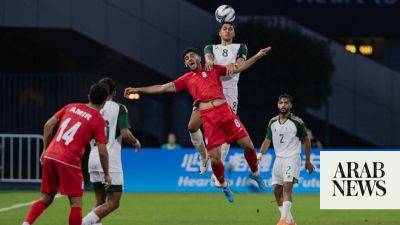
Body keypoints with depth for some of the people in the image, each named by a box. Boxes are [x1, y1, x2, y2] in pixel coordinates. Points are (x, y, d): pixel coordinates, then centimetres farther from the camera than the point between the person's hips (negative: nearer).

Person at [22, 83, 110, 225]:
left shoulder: (71, 107, 14)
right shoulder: (98, 120, -1)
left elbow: (48, 125, 12)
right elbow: (102, 151, -4)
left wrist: (46, 149, 21)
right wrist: (106, 174, 7)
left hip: (49, 156, 5)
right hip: (68, 162, -5)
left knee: (46, 199, 16)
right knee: (76, 203, 2)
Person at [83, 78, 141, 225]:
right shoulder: (118, 108, -4)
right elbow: (125, 133, -13)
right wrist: (136, 142, 7)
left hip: (93, 158, 6)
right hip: (110, 160, -6)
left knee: (100, 202, 15)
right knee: (113, 202, -3)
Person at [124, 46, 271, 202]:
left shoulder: (213, 70, 20)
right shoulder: (186, 79, 19)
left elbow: (238, 68, 20)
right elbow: (163, 88, 17)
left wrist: (257, 56, 13)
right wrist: (138, 90, 13)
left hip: (224, 110, 0)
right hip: (207, 117, 0)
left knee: (247, 144, -4)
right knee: (215, 158, -8)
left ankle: (255, 173, 23)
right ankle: (224, 186, 18)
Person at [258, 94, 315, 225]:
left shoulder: (297, 122, -6)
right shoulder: (273, 122, 8)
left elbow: (306, 141, 3)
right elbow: (267, 140, 15)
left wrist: (308, 161, 6)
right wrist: (261, 153, -4)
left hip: (292, 159, -6)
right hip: (278, 159, 6)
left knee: (287, 187, -20)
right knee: (277, 191, 4)